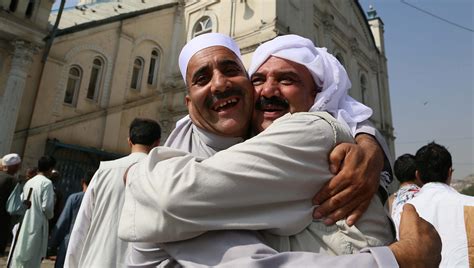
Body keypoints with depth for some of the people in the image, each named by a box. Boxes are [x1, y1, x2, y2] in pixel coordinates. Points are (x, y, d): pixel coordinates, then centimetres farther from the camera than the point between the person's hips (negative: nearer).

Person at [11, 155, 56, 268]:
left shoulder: (29, 182, 9)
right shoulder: (47, 183, -13)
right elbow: (46, 206, -15)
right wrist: (50, 216, 4)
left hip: (23, 225, 7)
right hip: (37, 225, -7)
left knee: (18, 257, 15)